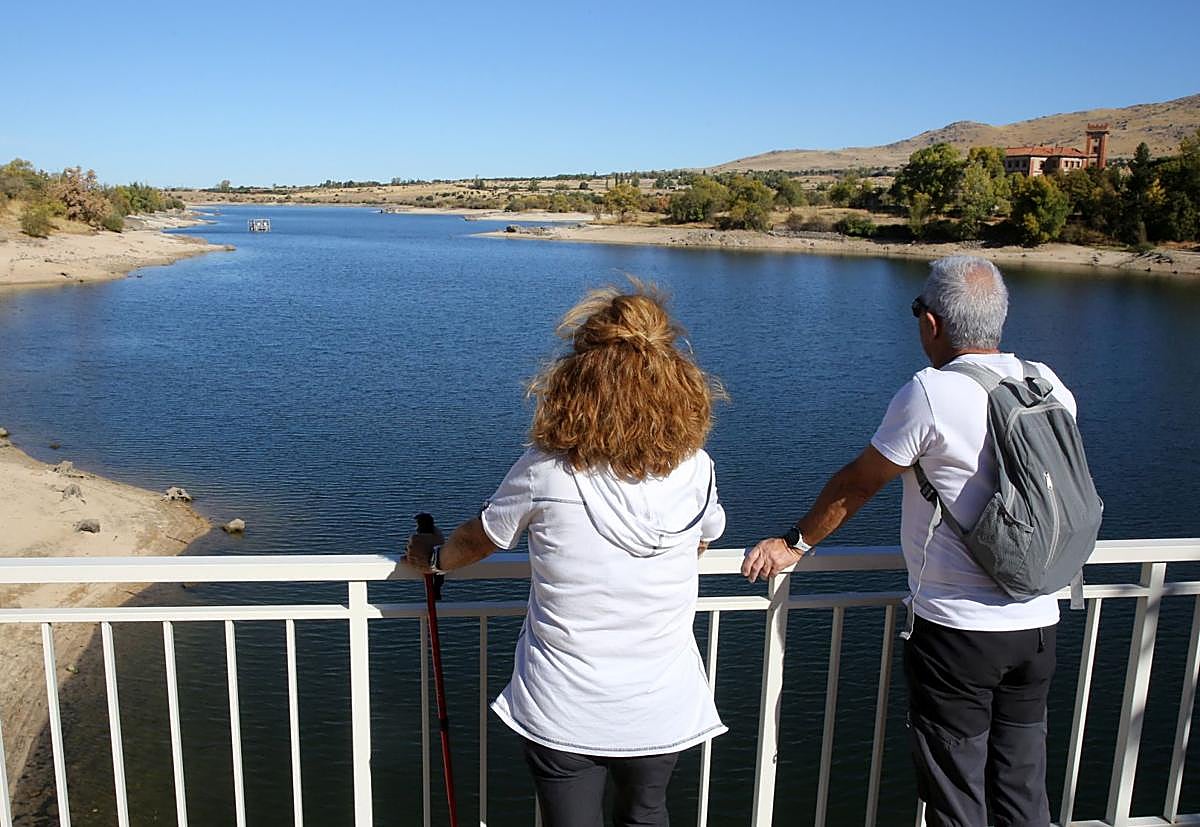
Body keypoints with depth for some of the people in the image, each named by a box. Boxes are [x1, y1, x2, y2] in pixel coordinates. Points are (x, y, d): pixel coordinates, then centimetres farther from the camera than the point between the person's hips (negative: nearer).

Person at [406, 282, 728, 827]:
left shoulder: (544, 473, -19)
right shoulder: (694, 469, -12)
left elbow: (480, 540, -1)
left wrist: (434, 557, 21)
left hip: (562, 715, -2)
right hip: (662, 711, 2)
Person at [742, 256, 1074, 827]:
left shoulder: (931, 393, -16)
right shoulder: (1051, 387, 3)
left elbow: (856, 485, -8)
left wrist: (796, 544, 6)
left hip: (957, 628, -6)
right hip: (1038, 624, 6)